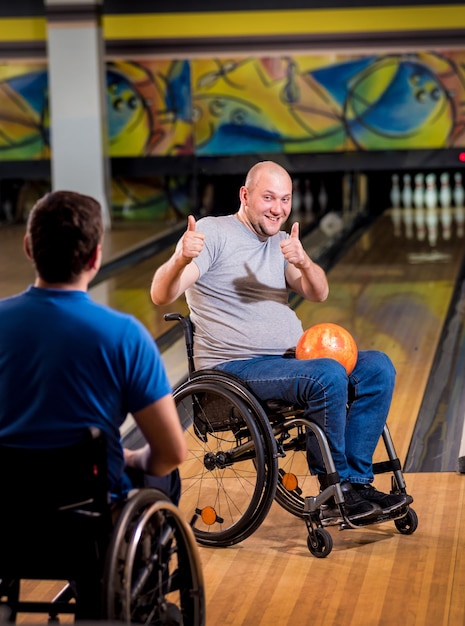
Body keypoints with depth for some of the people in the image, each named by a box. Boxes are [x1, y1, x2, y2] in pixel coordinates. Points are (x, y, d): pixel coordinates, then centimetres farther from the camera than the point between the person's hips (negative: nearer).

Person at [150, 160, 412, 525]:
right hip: (236, 368, -8)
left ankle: (357, 481, -11)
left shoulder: (280, 241, 17)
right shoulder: (213, 233, -6)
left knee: (377, 368, -11)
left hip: (293, 358, 8)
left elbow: (319, 294, 3)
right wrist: (181, 259, -40)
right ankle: (335, 492, -19)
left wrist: (303, 262, -20)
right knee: (328, 376, -31)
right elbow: (161, 295, -18)